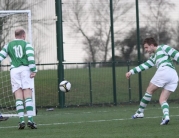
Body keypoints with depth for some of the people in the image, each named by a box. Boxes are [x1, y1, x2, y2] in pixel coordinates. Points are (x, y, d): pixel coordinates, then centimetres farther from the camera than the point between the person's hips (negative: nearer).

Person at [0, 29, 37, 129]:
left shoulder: (8, 45, 15)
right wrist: (34, 70, -11)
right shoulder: (27, 44, 7)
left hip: (14, 71, 2)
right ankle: (30, 120, -15)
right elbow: (31, 57, -8)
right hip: (26, 69, -2)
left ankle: (21, 120, -9)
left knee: (18, 97, 1)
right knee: (28, 97, -6)